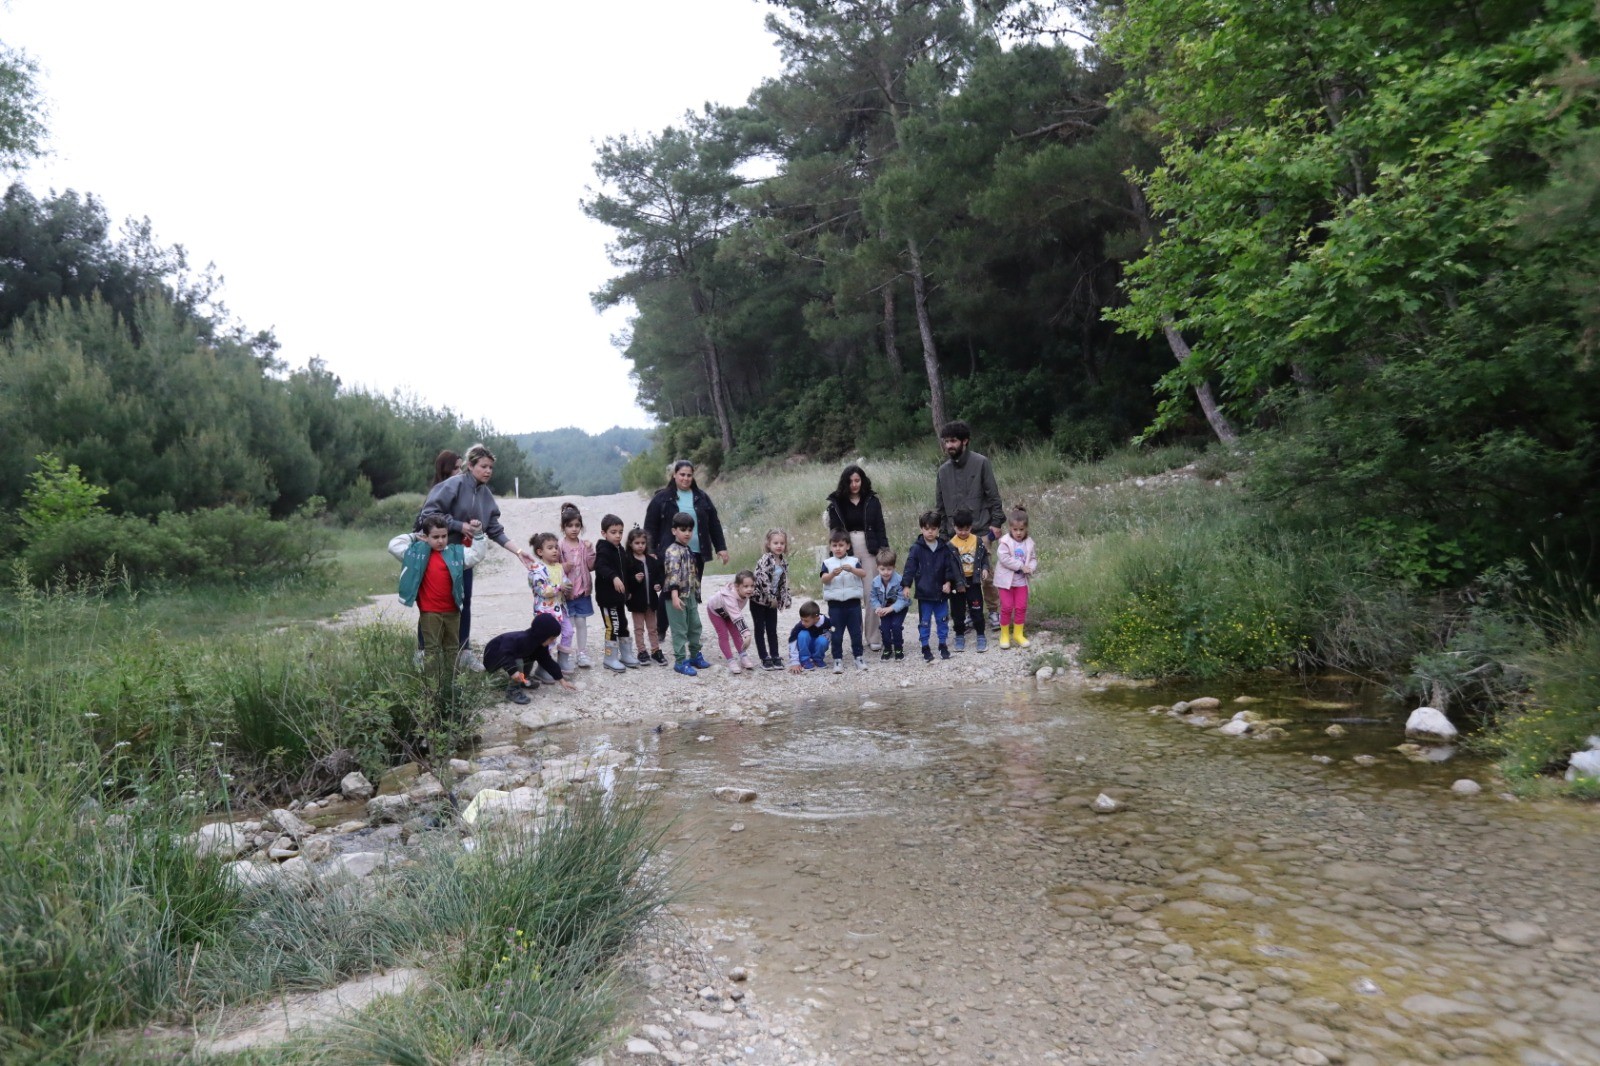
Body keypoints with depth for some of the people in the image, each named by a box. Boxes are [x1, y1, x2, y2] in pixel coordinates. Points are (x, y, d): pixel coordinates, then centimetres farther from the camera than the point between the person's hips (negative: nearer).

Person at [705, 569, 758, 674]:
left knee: (735, 632, 3)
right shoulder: (729, 597, -50)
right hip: (715, 609, -6)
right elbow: (737, 618, -55)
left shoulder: (746, 592, -31)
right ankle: (731, 661, -4)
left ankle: (743, 657, 10)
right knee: (723, 635, -9)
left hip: (727, 610, 6)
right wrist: (746, 634, -60)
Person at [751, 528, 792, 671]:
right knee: (760, 629, 3)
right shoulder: (765, 559, -19)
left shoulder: (784, 562, 2)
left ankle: (775, 657, 16)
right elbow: (763, 580, -26)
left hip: (772, 600, 6)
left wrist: (785, 599, 3)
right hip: (759, 599, -6)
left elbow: (784, 582, 9)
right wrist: (771, 598, -21)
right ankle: (765, 659, 7)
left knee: (772, 629, 10)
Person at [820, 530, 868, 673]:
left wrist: (852, 569, -30)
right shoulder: (827, 563, 2)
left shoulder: (854, 561, 4)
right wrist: (832, 574, -32)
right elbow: (824, 579, -12)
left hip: (853, 602, 1)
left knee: (856, 631, 7)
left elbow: (864, 573, -12)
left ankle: (858, 657, 18)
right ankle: (838, 659, 10)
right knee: (836, 633, 4)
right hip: (835, 604, 0)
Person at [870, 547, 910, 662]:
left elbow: (902, 599, -26)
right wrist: (877, 607, -23)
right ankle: (887, 649, 13)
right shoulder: (875, 582, -14)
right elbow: (874, 597, -5)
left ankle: (899, 649, 3)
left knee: (896, 625, -18)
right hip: (884, 608, 3)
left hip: (899, 608, -3)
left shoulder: (899, 580, -28)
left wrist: (891, 608, -34)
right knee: (884, 627, -9)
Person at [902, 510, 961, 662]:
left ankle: (943, 644, 26)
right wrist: (906, 585, -16)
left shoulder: (944, 548, 0)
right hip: (924, 593, -2)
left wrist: (948, 582, -9)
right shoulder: (917, 548, -8)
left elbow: (950, 566, 3)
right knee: (924, 622, 7)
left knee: (942, 620, 12)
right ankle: (925, 648, 17)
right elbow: (910, 567, -10)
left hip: (941, 592, 2)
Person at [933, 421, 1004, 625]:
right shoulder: (943, 471, 9)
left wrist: (996, 522, -8)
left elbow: (993, 495, -3)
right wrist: (941, 533, 10)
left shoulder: (981, 463, -4)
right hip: (955, 533, 4)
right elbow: (940, 506, 13)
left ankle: (994, 610, 15)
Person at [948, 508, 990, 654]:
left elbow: (985, 555, 11)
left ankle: (981, 636, 14)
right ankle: (960, 637, 22)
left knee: (977, 609, 5)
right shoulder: (951, 545, -11)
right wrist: (957, 583, -15)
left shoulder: (978, 541, -2)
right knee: (958, 610, 9)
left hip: (974, 580, 1)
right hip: (958, 582, -1)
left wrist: (985, 568, -6)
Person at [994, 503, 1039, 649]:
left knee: (1021, 607, 8)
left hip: (1021, 581, 4)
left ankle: (1018, 633, 22)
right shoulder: (1005, 542, -14)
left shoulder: (1029, 543, 0)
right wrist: (1021, 566, -22)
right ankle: (1004, 634, 14)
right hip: (1006, 580, -4)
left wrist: (1030, 568, -17)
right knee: (1007, 607, 0)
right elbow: (1004, 558, -22)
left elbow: (1034, 559, 6)